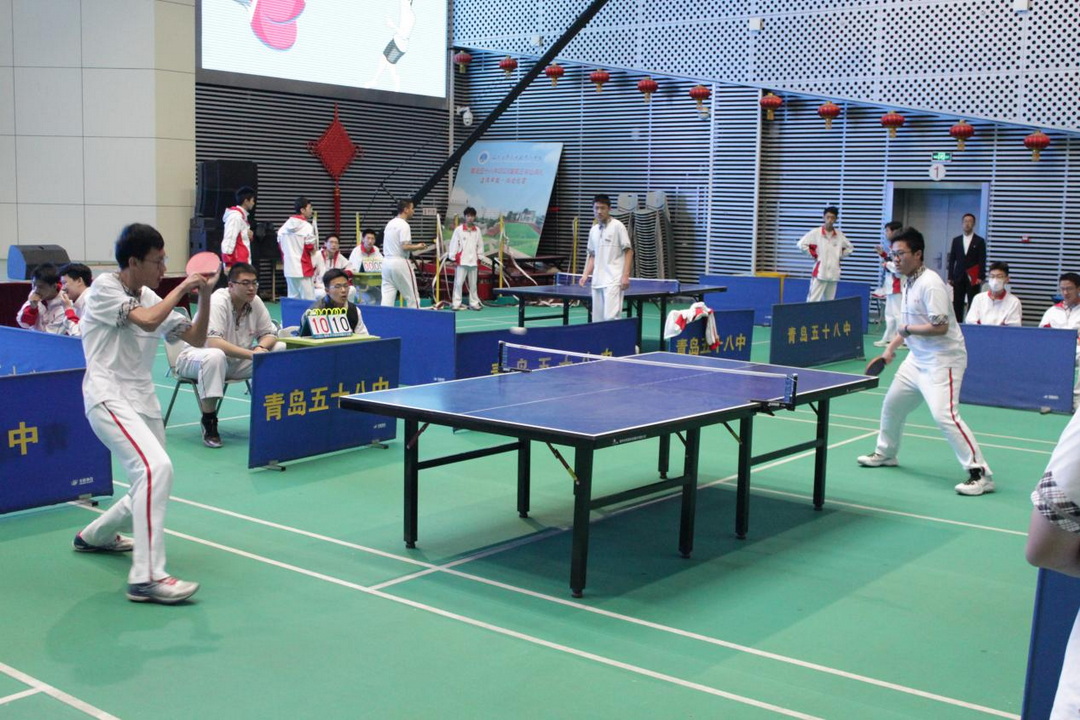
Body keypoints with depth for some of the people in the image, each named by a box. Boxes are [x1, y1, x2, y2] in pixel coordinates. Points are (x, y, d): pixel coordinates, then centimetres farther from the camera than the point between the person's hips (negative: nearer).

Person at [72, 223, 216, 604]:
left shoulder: (151, 297, 12)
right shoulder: (103, 289, -9)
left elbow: (196, 337, 11)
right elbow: (148, 320, -25)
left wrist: (205, 295, -4)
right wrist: (182, 287, -12)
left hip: (143, 400, 8)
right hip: (108, 398, -8)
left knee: (152, 483, 12)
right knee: (156, 468, -28)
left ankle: (96, 535, 41)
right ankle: (146, 577, -27)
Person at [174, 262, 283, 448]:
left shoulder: (255, 302, -3)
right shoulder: (217, 302, -24)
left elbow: (270, 333, 3)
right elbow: (212, 342, -36)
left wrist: (260, 348, -22)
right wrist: (250, 353, -41)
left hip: (235, 362, 7)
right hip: (197, 357, -7)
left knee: (280, 349, -7)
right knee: (215, 356, -41)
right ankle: (208, 421, -28)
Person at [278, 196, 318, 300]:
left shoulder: (285, 225, 7)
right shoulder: (306, 226, -13)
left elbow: (280, 242, 12)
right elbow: (311, 248, -12)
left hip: (289, 267, 7)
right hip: (303, 268, -7)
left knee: (292, 298, 13)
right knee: (308, 299, -6)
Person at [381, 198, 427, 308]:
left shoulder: (390, 224, 14)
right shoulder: (404, 225, -12)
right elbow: (405, 247, -20)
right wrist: (418, 247, -3)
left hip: (386, 261, 8)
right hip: (400, 262, -8)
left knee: (387, 295, 4)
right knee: (412, 295, 3)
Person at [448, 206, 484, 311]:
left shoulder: (477, 230, 7)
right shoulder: (458, 229, -5)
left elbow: (480, 245, 12)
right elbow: (453, 244, -4)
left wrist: (479, 257, 9)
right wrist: (453, 258, -6)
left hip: (473, 261, 4)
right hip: (461, 260, -4)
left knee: (473, 283, 11)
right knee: (458, 282, -5)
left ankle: (474, 303, 19)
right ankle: (456, 303, -1)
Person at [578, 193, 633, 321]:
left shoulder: (617, 226, -3)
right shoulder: (593, 230, 15)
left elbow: (628, 251, -5)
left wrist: (625, 276, -13)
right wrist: (585, 275, 9)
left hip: (613, 281, -6)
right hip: (597, 282, 6)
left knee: (610, 317, -15)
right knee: (597, 318, 5)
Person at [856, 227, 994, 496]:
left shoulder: (930, 284, -20)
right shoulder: (909, 282, 11)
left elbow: (940, 326, -26)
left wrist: (909, 330, -14)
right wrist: (892, 347, 19)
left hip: (942, 361, -10)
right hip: (917, 359, 10)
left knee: (945, 415, -21)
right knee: (892, 404, 19)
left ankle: (980, 474, -16)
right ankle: (886, 453, 41)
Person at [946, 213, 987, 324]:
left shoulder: (979, 241, 4)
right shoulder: (956, 240, 12)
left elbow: (982, 261, -1)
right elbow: (952, 259, 10)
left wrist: (981, 277, -10)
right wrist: (950, 277, 4)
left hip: (973, 278, -2)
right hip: (958, 277, 3)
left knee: (972, 304, -4)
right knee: (957, 304, 0)